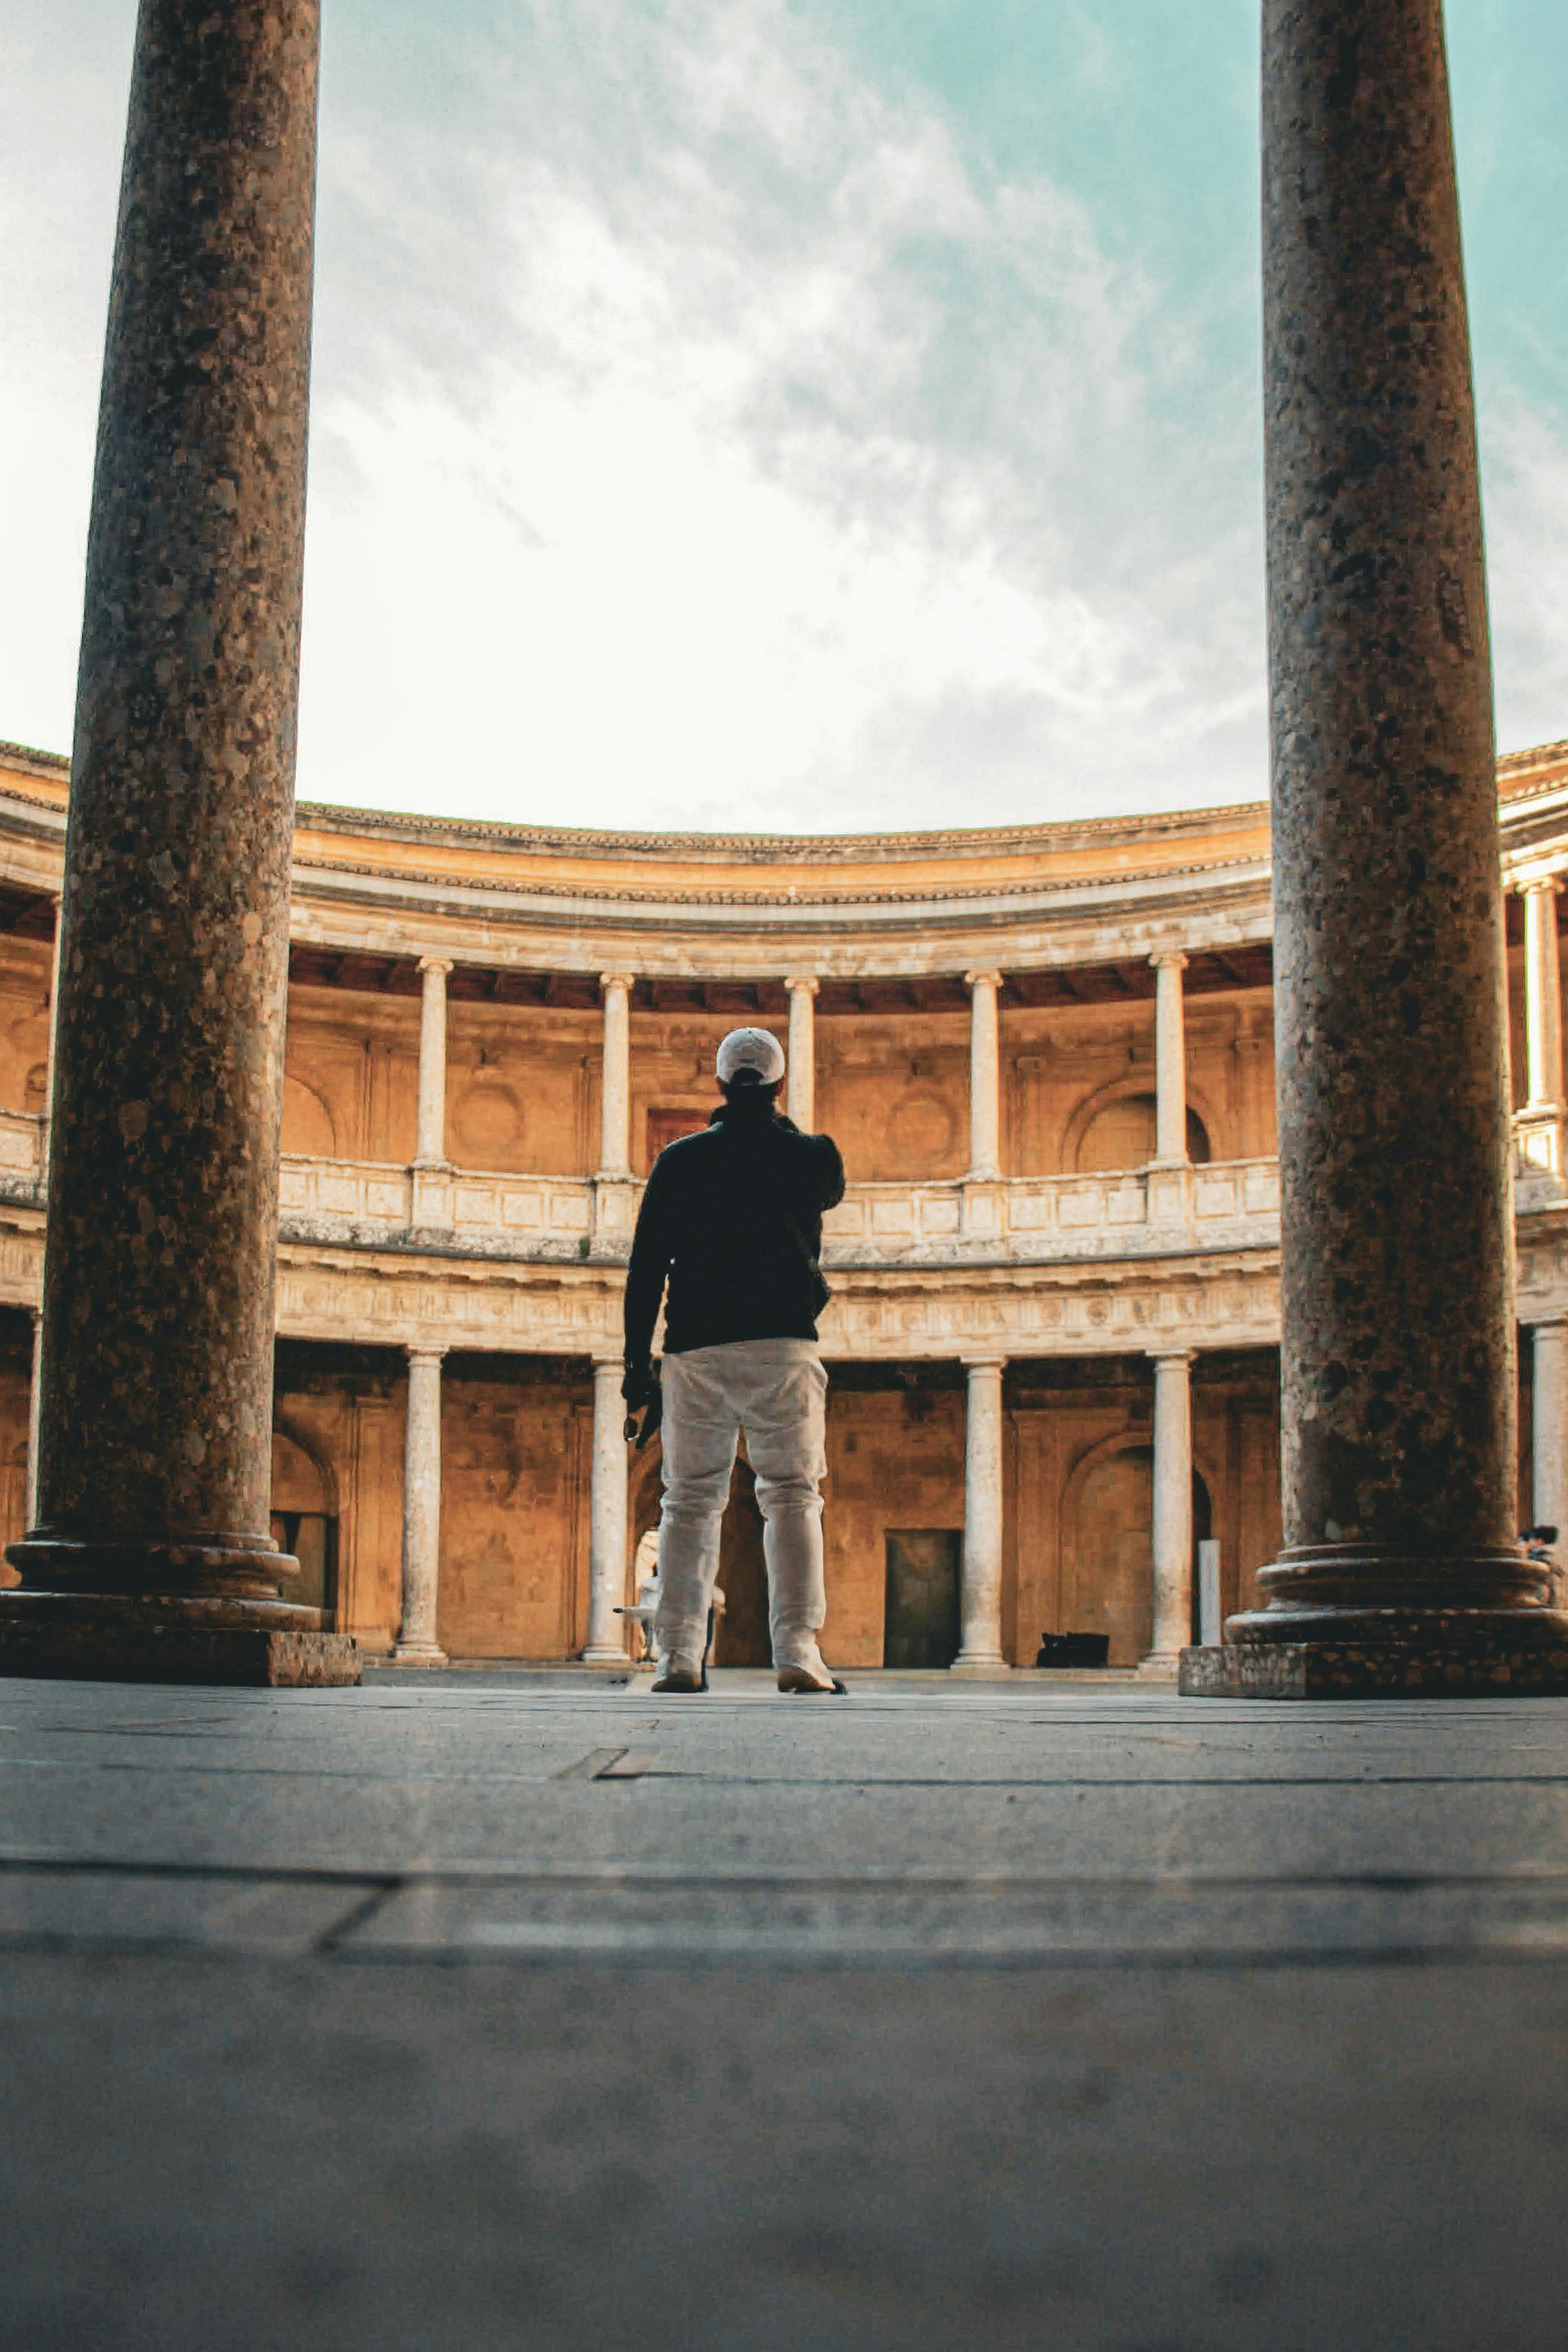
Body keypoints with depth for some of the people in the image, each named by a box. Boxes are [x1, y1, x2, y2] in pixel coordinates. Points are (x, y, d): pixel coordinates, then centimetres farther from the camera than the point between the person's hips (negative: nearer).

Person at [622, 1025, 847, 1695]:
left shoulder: (679, 1160, 6)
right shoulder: (811, 1155, 5)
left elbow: (645, 1267, 4)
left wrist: (637, 1362, 7)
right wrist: (779, 1126, 31)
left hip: (696, 1351, 1)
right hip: (783, 1345, -1)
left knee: (689, 1501, 7)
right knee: (792, 1497, 0)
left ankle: (679, 1657, 0)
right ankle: (797, 1652, -12)